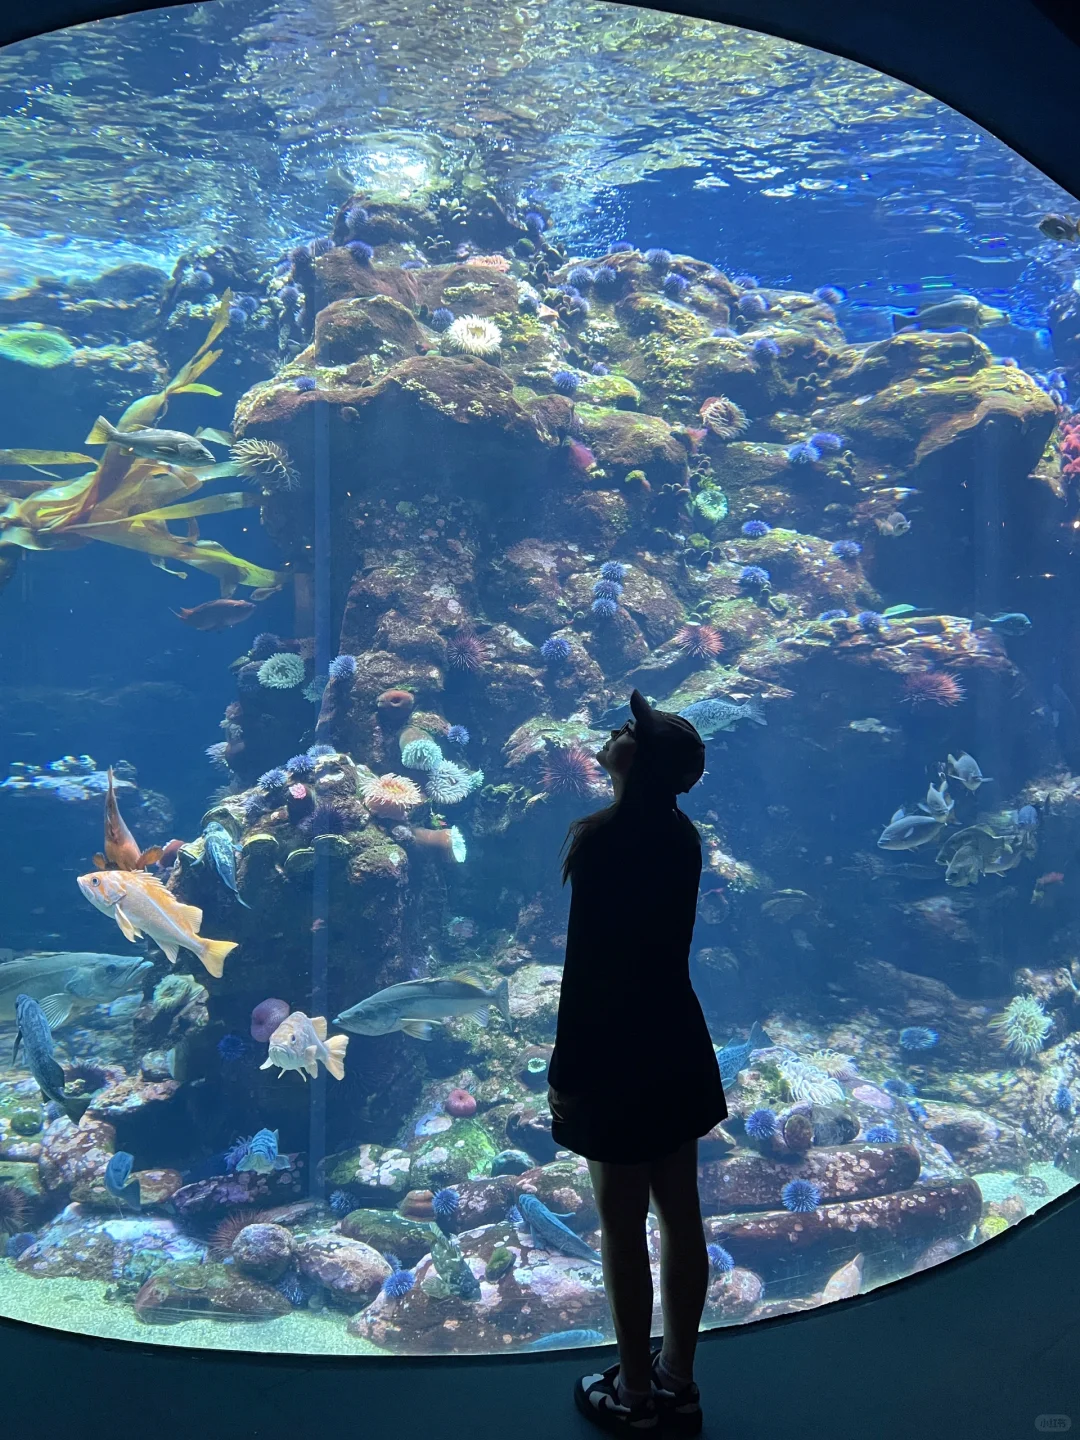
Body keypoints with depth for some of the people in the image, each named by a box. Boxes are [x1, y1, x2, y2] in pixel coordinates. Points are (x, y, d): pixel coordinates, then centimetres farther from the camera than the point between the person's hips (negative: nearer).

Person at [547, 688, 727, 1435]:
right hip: (675, 1040, 8)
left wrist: (563, 1069, -12)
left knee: (623, 1226, 7)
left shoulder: (602, 837, -20)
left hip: (621, 1051, -8)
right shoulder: (679, 832, 4)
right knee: (680, 1214, 15)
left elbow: (586, 963, -19)